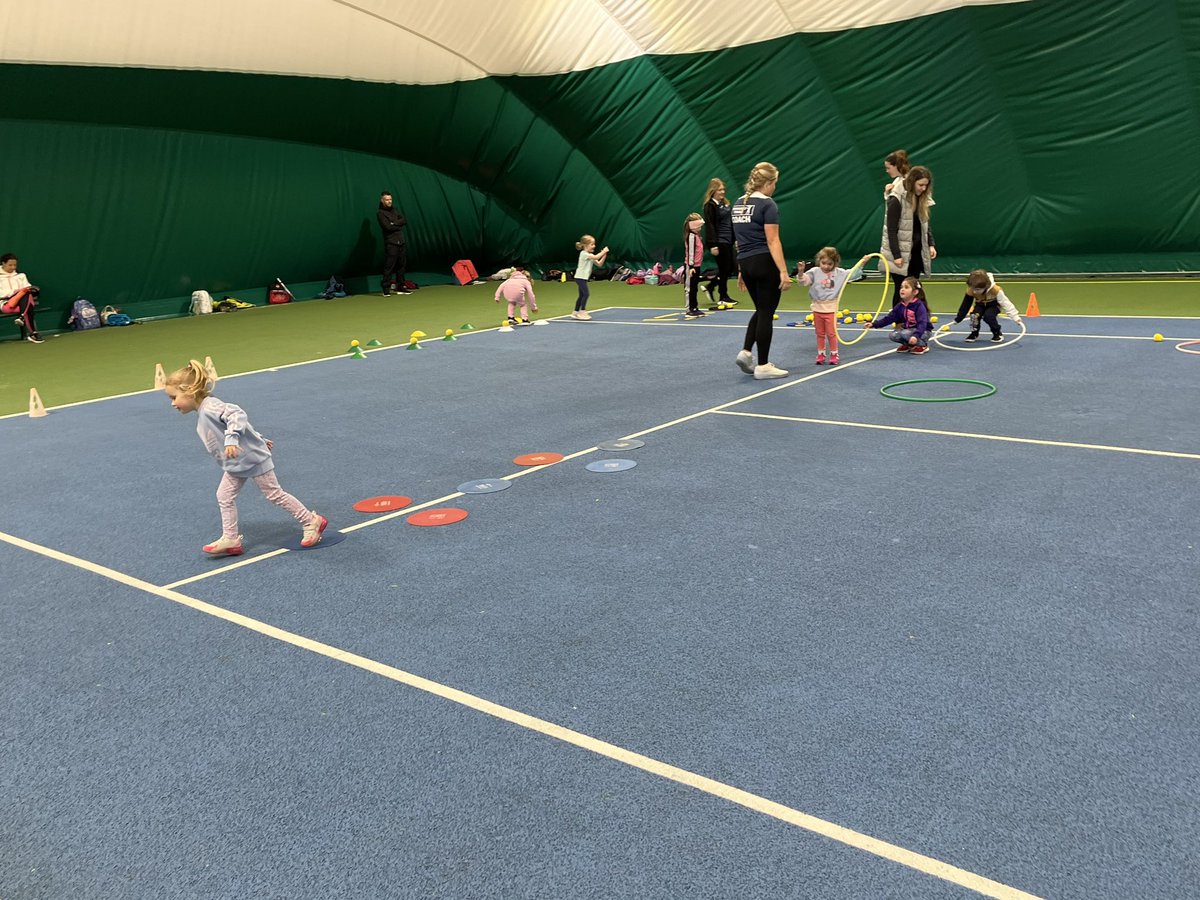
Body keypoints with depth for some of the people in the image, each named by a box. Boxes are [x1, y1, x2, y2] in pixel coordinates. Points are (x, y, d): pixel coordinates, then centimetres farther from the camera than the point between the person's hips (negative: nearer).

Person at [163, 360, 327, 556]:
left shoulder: (210, 407, -23)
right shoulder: (203, 415, 8)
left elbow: (236, 415, -40)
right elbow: (243, 424, 17)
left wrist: (231, 439, -50)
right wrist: (259, 440, 24)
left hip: (253, 458, -10)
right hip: (235, 464, 10)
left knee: (274, 494, 0)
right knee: (224, 496, 6)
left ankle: (312, 521, 12)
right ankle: (230, 540, 13)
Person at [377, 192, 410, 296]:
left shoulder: (395, 210, 17)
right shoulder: (380, 213, -4)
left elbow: (405, 221, 6)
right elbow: (388, 226, -16)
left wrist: (395, 223, -8)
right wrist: (399, 225, -3)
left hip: (400, 242, 7)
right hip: (391, 243, -7)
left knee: (402, 265, 9)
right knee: (389, 267, -9)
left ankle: (400, 287, 16)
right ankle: (386, 290, -8)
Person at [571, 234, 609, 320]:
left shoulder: (590, 255, 16)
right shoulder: (584, 253, -14)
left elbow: (599, 263, 12)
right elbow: (595, 257, -28)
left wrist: (604, 255, -1)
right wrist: (603, 251, -19)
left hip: (583, 278, 10)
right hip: (580, 277, -10)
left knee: (582, 295, 12)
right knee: (586, 294, -14)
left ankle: (575, 312, 17)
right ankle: (582, 312, -10)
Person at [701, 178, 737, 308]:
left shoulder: (724, 203, 15)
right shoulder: (710, 206, -11)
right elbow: (709, 226, -17)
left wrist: (735, 239, 19)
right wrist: (713, 245, -22)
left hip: (728, 241, 9)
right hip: (719, 242, -9)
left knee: (729, 268, 11)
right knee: (724, 269, -2)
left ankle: (709, 287, 24)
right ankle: (723, 297, 11)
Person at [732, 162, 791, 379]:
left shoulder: (739, 203, 12)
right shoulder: (767, 204, -11)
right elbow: (772, 241, -18)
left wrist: (741, 270, 22)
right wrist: (784, 272, -19)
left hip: (746, 264, 8)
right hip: (765, 263, -7)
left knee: (761, 310, 21)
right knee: (766, 313, 1)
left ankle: (746, 352, 6)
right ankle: (763, 366, 5)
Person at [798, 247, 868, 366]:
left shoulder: (839, 273, 0)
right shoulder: (814, 272, -4)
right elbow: (803, 280, -11)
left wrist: (862, 262, 1)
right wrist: (801, 271, -31)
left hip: (831, 308, -1)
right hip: (817, 308, 1)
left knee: (831, 333, 1)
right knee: (820, 333, 10)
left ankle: (834, 354, 12)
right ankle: (820, 354, 19)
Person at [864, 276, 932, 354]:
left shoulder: (919, 306, -22)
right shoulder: (900, 306, -1)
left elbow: (922, 323, -31)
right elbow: (889, 318, -2)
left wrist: (916, 336, -48)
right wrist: (874, 324, -13)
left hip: (923, 331, -7)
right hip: (908, 329, 7)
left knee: (904, 334, -32)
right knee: (893, 335, -14)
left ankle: (923, 345, -7)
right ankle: (908, 345, 14)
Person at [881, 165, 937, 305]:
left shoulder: (922, 200, 7)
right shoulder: (896, 200, -15)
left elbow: (925, 226, 16)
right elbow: (891, 230, -16)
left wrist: (930, 244, 2)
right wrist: (896, 255, -20)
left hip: (916, 253, 7)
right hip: (900, 254, -7)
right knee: (901, 290, -2)